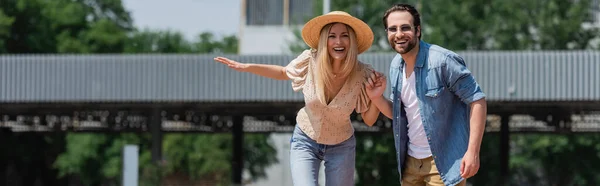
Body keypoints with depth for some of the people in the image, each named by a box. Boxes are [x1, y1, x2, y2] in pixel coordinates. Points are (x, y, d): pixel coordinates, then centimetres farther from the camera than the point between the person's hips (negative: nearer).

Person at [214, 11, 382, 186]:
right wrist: (246, 67, -7)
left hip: (341, 147, 1)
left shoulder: (362, 75, -22)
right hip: (305, 142, -1)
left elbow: (369, 120, -9)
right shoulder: (310, 62, -22)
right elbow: (284, 73, 2)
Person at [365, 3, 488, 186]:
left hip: (444, 162, -7)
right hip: (411, 161, 7)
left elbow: (477, 100, -17)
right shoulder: (396, 66, 5)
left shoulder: (442, 61, -18)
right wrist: (377, 98, -4)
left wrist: (472, 151, -23)